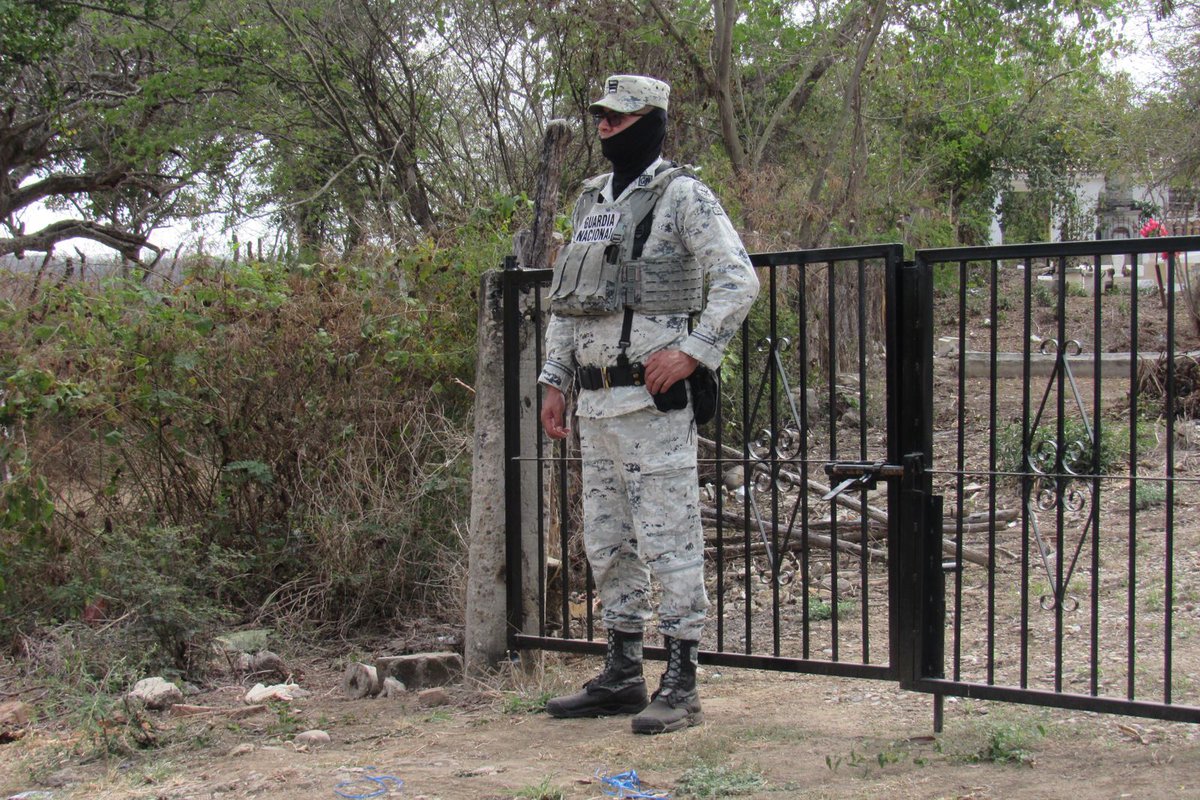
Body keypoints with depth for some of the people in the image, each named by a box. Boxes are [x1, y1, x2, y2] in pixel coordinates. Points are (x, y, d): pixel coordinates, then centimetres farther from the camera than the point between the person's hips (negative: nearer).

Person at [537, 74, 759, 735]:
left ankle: (680, 684, 0)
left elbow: (738, 279, -13)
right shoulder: (591, 201, 18)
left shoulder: (682, 196, -5)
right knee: (607, 543, 13)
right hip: (595, 401, 9)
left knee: (668, 541, -5)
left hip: (652, 399, -8)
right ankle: (622, 675, 22)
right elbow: (565, 298, 23)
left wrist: (691, 351, -20)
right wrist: (554, 380, 17)